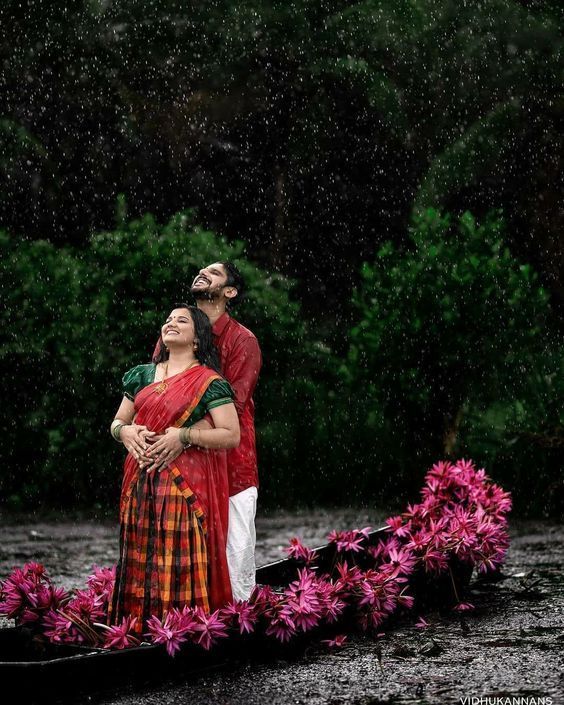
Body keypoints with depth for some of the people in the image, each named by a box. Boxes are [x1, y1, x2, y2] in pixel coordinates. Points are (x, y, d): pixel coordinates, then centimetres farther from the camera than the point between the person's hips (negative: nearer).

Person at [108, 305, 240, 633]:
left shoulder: (209, 382, -2)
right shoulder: (142, 376, 16)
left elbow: (232, 435, -7)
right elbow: (117, 422, 21)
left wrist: (183, 436, -17)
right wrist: (125, 431, -3)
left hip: (186, 483, -5)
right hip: (142, 482, 5)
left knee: (182, 564, -10)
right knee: (140, 559, 3)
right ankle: (139, 630, 9)